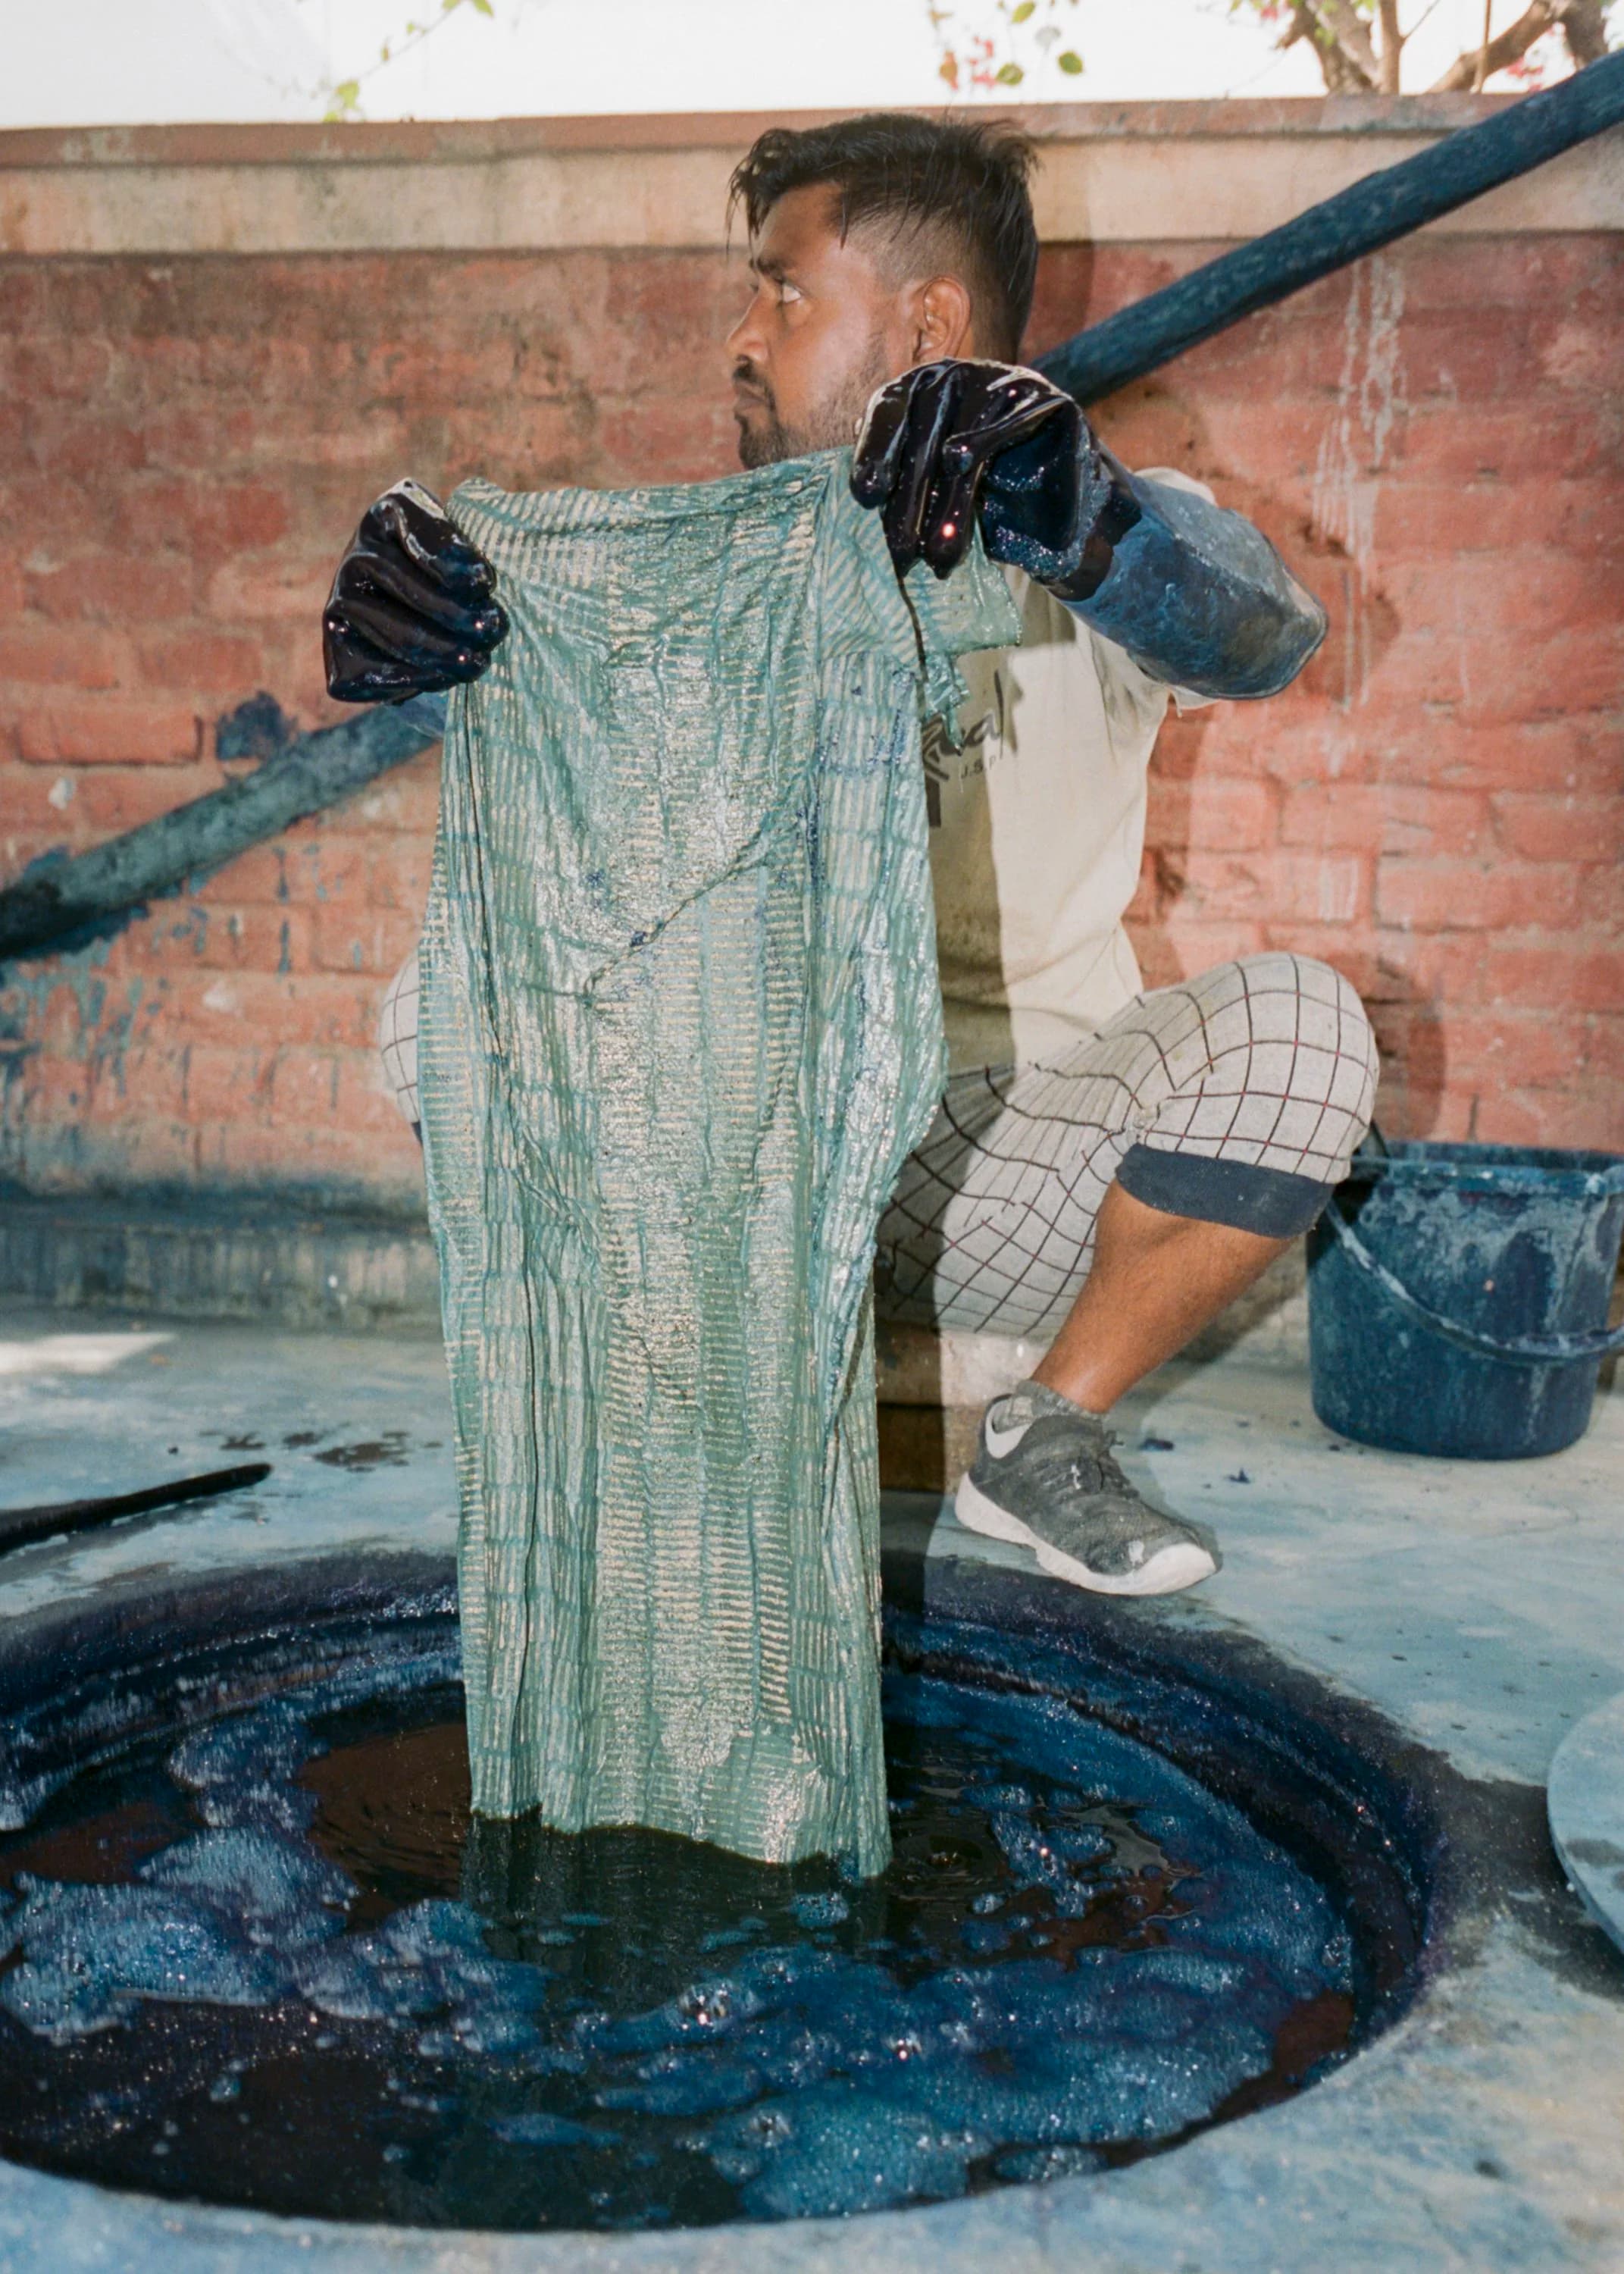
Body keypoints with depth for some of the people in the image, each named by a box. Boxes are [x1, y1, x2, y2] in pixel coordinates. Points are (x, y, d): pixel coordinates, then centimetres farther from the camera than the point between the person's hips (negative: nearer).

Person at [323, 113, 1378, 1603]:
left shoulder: (1094, 558, -4)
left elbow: (1266, 630, -25)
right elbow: (554, 602, -10)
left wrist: (1075, 517, -45)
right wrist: (409, 581, -33)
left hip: (1006, 1165, -2)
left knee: (1297, 1021, -27)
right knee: (444, 1004, -14)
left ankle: (1045, 1441, -5)